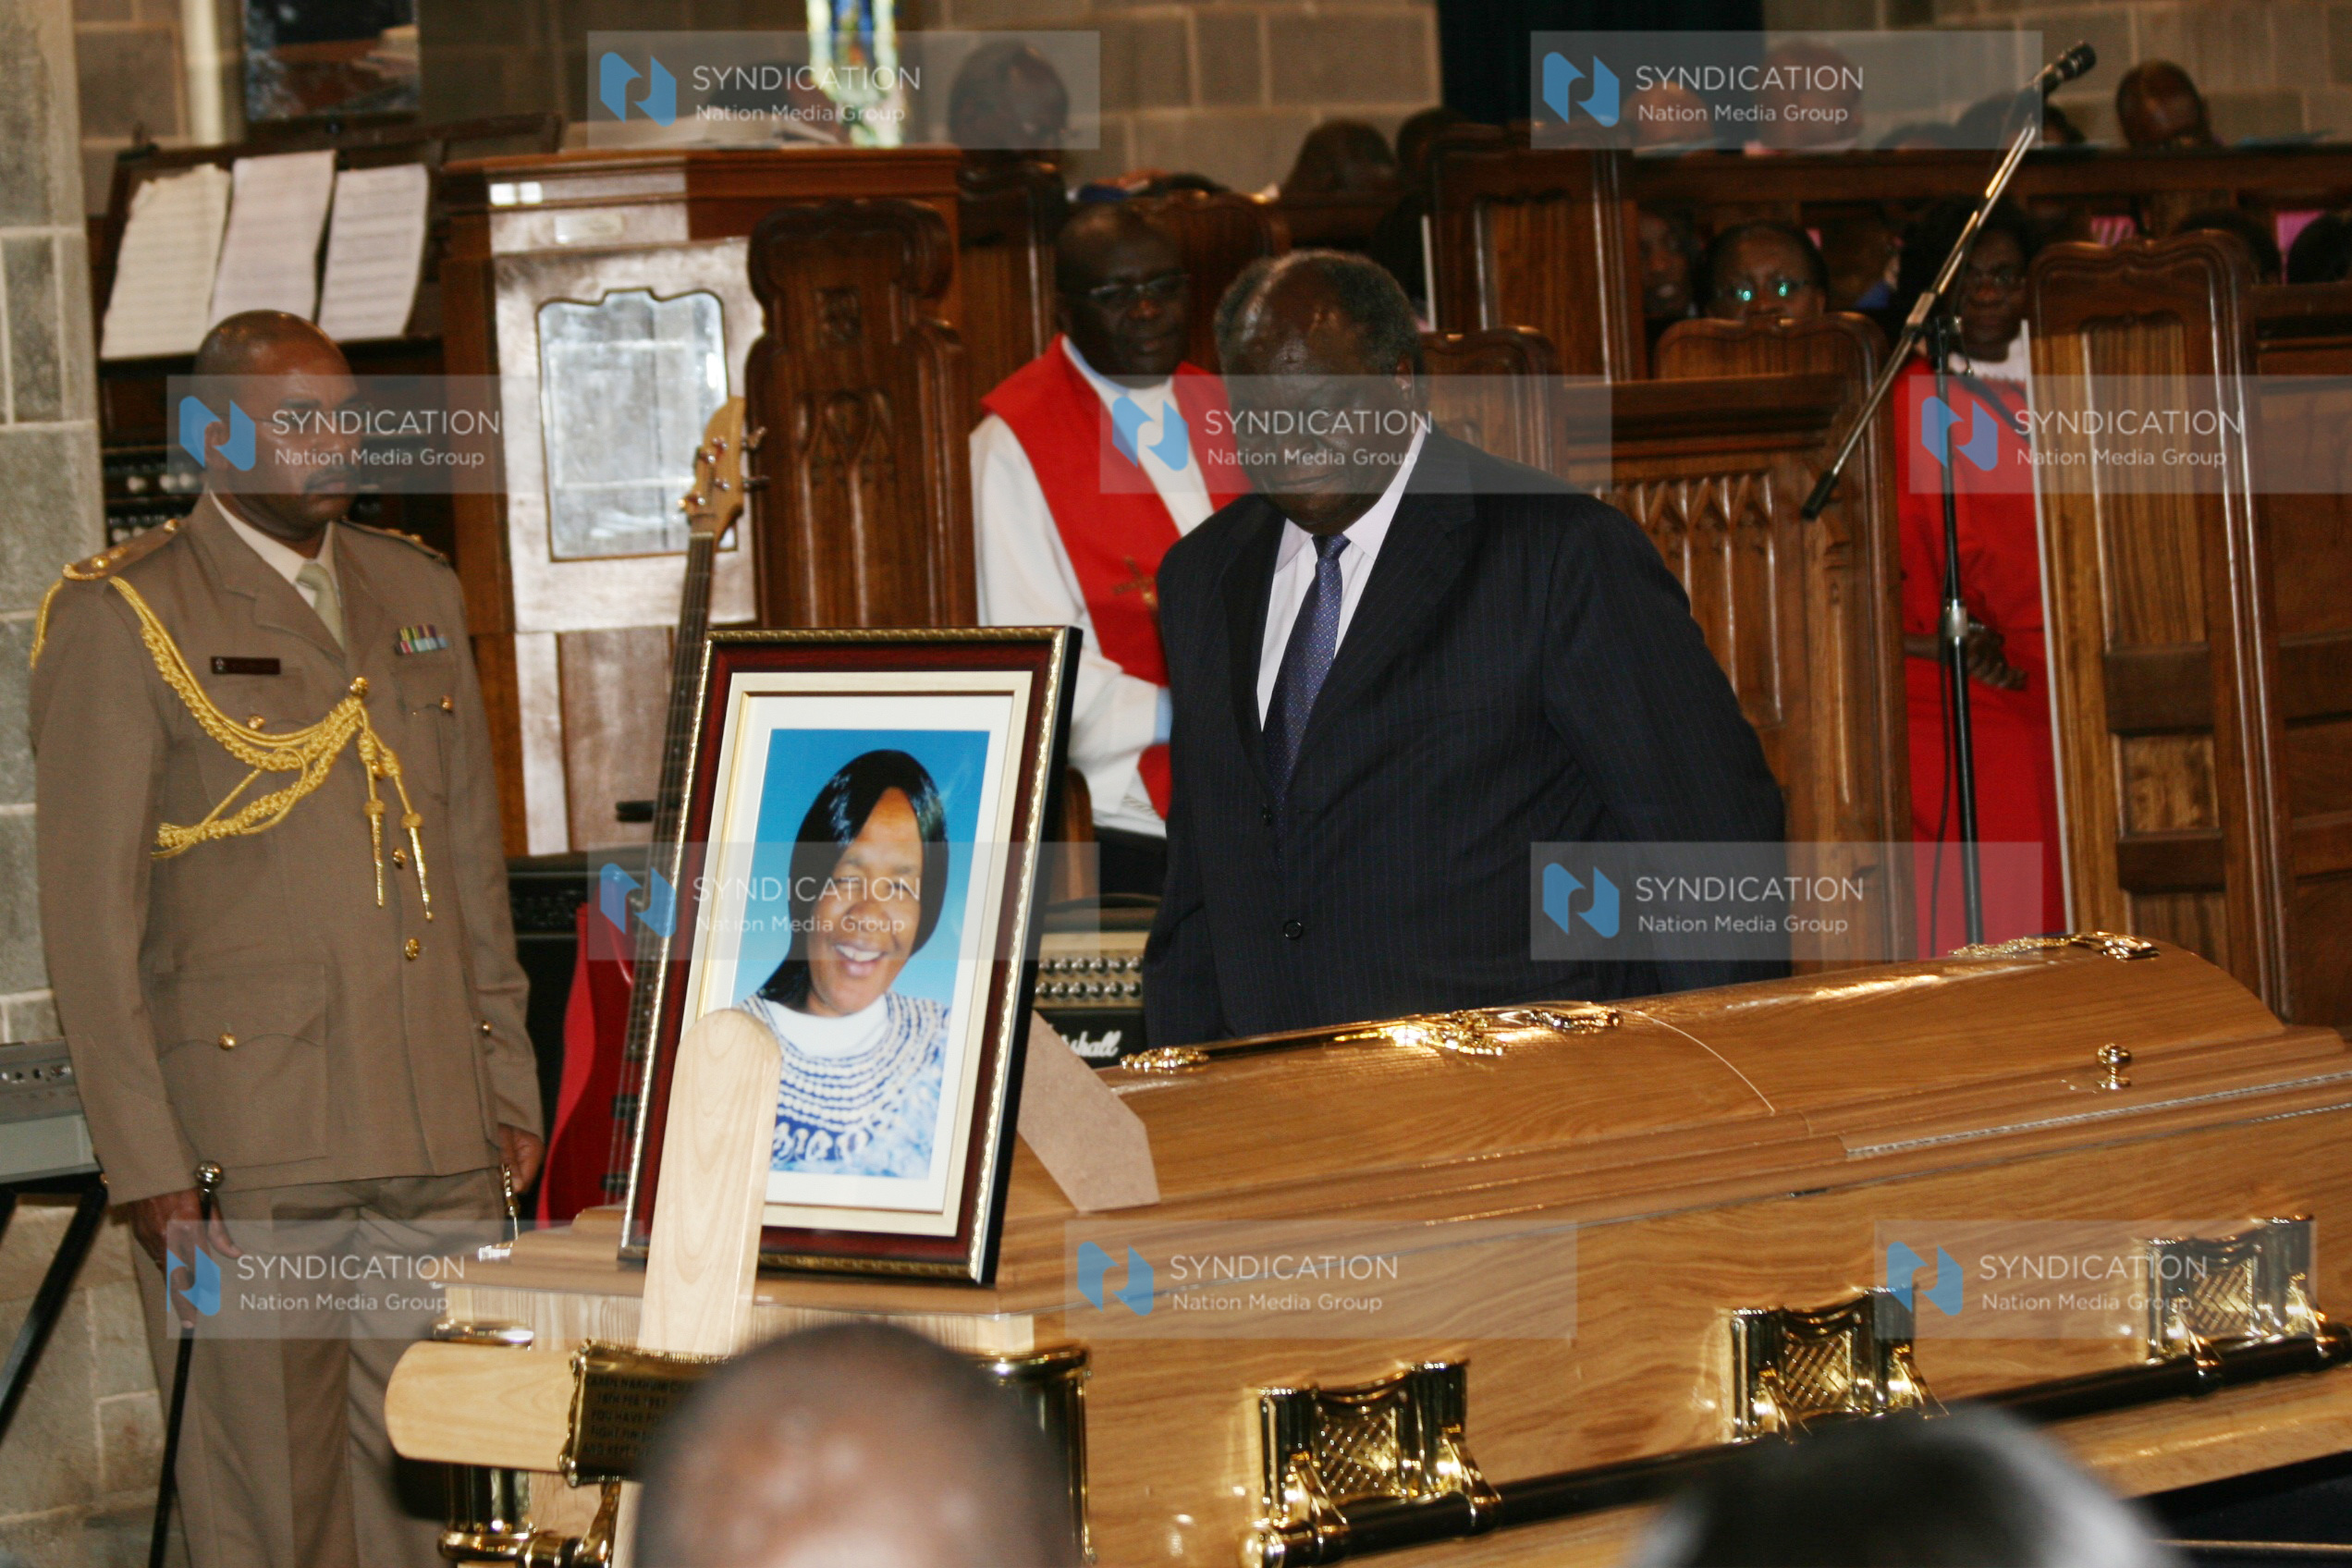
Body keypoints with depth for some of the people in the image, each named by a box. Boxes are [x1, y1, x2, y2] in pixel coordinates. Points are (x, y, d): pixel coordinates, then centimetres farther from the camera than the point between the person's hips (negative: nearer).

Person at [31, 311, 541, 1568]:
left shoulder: (418, 595, 17)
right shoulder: (118, 619, -3)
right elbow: (86, 911, -6)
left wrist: (506, 1082, 15)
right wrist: (144, 1164, -11)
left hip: (440, 1146, 5)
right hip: (244, 1157, -5)